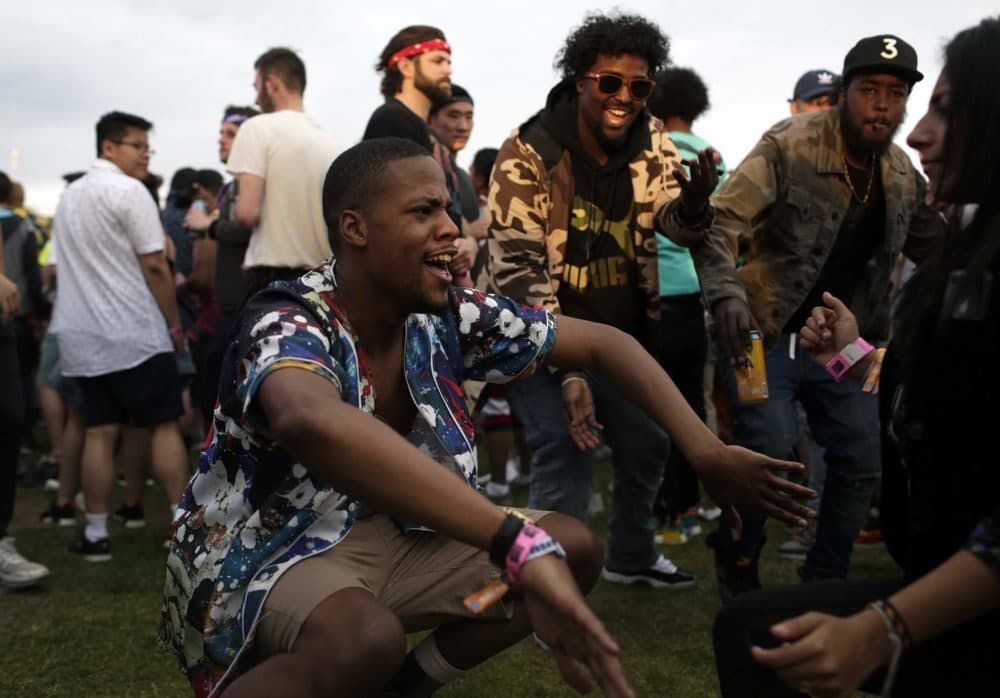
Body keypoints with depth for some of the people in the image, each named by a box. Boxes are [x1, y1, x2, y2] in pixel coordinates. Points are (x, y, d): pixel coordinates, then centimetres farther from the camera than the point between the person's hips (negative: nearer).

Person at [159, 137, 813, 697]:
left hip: (381, 537, 7)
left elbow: (602, 341, 0)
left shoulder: (448, 316, -7)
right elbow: (314, 423, -52)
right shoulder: (287, 324, -27)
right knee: (367, 638, -39)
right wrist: (520, 547, -59)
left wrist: (707, 452, -11)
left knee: (575, 549, -5)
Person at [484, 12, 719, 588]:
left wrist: (695, 202, -30)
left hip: (626, 336, 6)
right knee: (567, 461, -15)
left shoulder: (651, 140, -2)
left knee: (648, 445, 18)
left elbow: (675, 221, -3)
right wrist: (566, 371, -24)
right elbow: (518, 269, -19)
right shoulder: (530, 154, -19)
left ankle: (632, 557, 41)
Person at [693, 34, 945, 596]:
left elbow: (939, 248, 17)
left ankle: (827, 576, 25)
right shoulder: (788, 146, -14)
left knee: (862, 460, 4)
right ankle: (738, 553, 11)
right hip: (764, 328, -6)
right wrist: (726, 293, -36)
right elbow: (721, 222, -20)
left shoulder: (904, 176, 5)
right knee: (771, 446, -18)